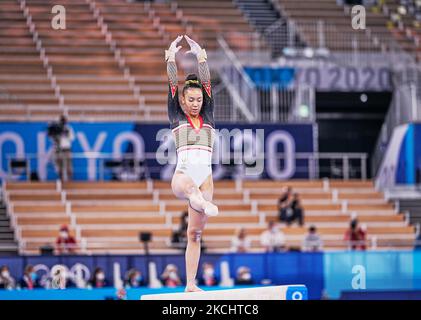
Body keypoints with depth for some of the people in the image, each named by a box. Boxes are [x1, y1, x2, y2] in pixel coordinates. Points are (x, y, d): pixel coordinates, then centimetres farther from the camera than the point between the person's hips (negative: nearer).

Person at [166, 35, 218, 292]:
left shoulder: (207, 117, 16)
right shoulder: (177, 118, 10)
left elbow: (206, 79, 12)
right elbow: (172, 83, 6)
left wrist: (201, 54, 11)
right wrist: (172, 55, 6)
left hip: (205, 177, 3)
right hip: (183, 174, -3)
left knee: (195, 233, 3)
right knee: (189, 186, -41)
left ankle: (191, 284, 1)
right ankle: (205, 204, -75)